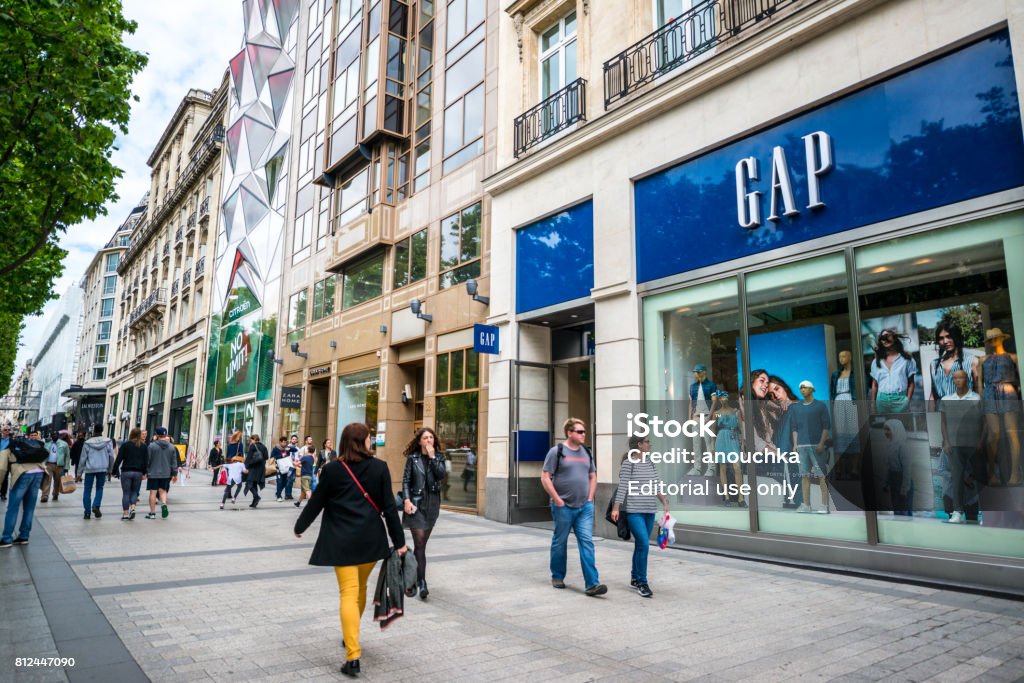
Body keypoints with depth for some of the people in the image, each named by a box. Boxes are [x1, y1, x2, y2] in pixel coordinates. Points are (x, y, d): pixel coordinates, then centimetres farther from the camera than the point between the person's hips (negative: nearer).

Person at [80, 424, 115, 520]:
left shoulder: (87, 443, -3)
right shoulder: (107, 441, -2)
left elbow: (83, 458, 1)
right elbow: (111, 457, -1)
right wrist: (110, 470, 10)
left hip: (90, 469, -1)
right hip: (102, 469, 1)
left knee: (87, 490, 8)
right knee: (99, 488, 14)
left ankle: (87, 512, 7)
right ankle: (96, 506, -5)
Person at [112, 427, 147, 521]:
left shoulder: (125, 445, -2)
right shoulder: (144, 446, 5)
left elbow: (118, 459, -4)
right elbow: (146, 461, 5)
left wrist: (115, 471, 1)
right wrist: (144, 472, 11)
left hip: (126, 472, -2)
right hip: (138, 472, 2)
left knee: (126, 493, 4)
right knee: (134, 491, 15)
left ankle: (125, 513, 4)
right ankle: (132, 508, -4)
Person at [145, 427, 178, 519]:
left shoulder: (151, 446, -9)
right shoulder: (171, 447, 2)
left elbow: (147, 460, -5)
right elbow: (174, 462, 6)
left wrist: (145, 472, 6)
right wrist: (175, 474, 13)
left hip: (153, 473, -3)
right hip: (166, 474, 3)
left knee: (153, 492, 4)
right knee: (163, 490, 16)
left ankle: (152, 513, 9)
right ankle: (164, 504, -10)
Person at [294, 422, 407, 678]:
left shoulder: (332, 469, -5)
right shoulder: (379, 467, -5)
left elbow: (316, 503, 3)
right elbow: (389, 507, -4)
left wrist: (300, 526, 21)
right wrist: (399, 541, 1)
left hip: (341, 540, -2)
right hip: (371, 539, 2)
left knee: (348, 593, -1)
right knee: (360, 588, 21)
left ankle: (353, 656, -9)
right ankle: (351, 636, 40)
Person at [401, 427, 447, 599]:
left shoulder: (439, 457, 7)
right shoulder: (412, 458, 0)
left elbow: (441, 475, -9)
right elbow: (406, 480, -2)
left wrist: (432, 457, -12)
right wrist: (407, 500, -13)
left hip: (432, 504, 3)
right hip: (416, 503, -3)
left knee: (422, 543, 11)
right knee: (420, 543, -10)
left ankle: (413, 575, 27)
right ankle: (422, 583, -10)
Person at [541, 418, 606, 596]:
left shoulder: (586, 453, 11)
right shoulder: (557, 451, -6)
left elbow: (593, 476, 19)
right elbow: (545, 477, -8)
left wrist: (590, 498, 8)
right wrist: (557, 499, -11)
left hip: (585, 507, 4)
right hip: (563, 507, -4)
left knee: (587, 542, -4)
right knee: (559, 542, 9)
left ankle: (592, 584, -5)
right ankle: (557, 577, 27)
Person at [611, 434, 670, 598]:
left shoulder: (649, 462, 11)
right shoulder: (628, 463, -9)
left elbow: (656, 485, 14)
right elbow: (622, 486, -13)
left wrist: (664, 502, 6)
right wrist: (616, 507, -17)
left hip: (649, 511, 7)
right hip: (633, 511, -7)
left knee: (640, 545, 12)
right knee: (644, 544, -13)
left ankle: (635, 579, 25)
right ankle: (642, 583, -4)